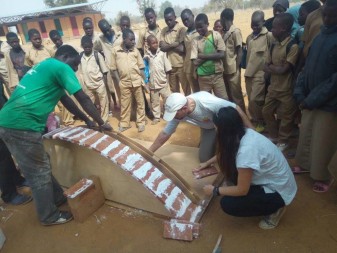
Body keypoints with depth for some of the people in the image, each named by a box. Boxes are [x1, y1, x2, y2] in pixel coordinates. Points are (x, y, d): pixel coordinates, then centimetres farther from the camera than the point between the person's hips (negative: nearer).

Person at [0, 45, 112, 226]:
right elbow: (83, 99, -4)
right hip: (22, 125, -10)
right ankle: (49, 216, 20)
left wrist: (86, 120, 30)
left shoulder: (44, 67, 25)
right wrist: (101, 123, 6)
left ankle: (57, 197, 38)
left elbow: (65, 99, 28)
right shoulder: (61, 67, -5)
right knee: (39, 172, 4)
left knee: (40, 166, 21)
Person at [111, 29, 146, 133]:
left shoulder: (135, 50, 2)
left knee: (140, 103, 8)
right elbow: (114, 68, 1)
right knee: (125, 104, 9)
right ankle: (124, 123, 21)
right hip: (124, 82, -1)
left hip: (137, 81, 1)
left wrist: (144, 80, 0)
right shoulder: (115, 51, -2)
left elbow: (141, 67, 5)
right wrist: (118, 82, -4)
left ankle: (141, 122, 21)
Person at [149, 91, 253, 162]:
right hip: (208, 128, 4)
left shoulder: (207, 102, -42)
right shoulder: (177, 111, -25)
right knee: (204, 158, 1)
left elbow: (236, 109, -33)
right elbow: (165, 134, -13)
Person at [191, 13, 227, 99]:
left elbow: (221, 54, -10)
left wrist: (203, 56, -12)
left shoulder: (216, 35, -2)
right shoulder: (196, 40, 0)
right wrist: (212, 55, -11)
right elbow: (195, 62, -8)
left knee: (224, 100, 2)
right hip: (203, 77, 1)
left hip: (217, 75, -1)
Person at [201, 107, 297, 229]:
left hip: (278, 191, -8)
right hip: (273, 179, 8)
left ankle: (274, 209, 3)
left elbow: (242, 190, -25)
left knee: (227, 204, -13)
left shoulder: (246, 151, -35)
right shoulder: (244, 132, -9)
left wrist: (215, 190, -11)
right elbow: (226, 152, 15)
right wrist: (208, 163, 23)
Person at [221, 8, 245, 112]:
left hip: (233, 70, -7)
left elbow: (240, 52, -11)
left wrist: (236, 68, -12)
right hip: (226, 70, 7)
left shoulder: (235, 31, -9)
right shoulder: (225, 33, 11)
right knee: (229, 96, 14)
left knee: (236, 95, 1)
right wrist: (223, 68, 7)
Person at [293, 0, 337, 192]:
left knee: (322, 145, 5)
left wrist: (313, 99, -18)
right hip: (310, 99, 6)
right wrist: (300, 93, -1)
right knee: (306, 136, 18)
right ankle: (305, 164, 38)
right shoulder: (321, 35, 9)